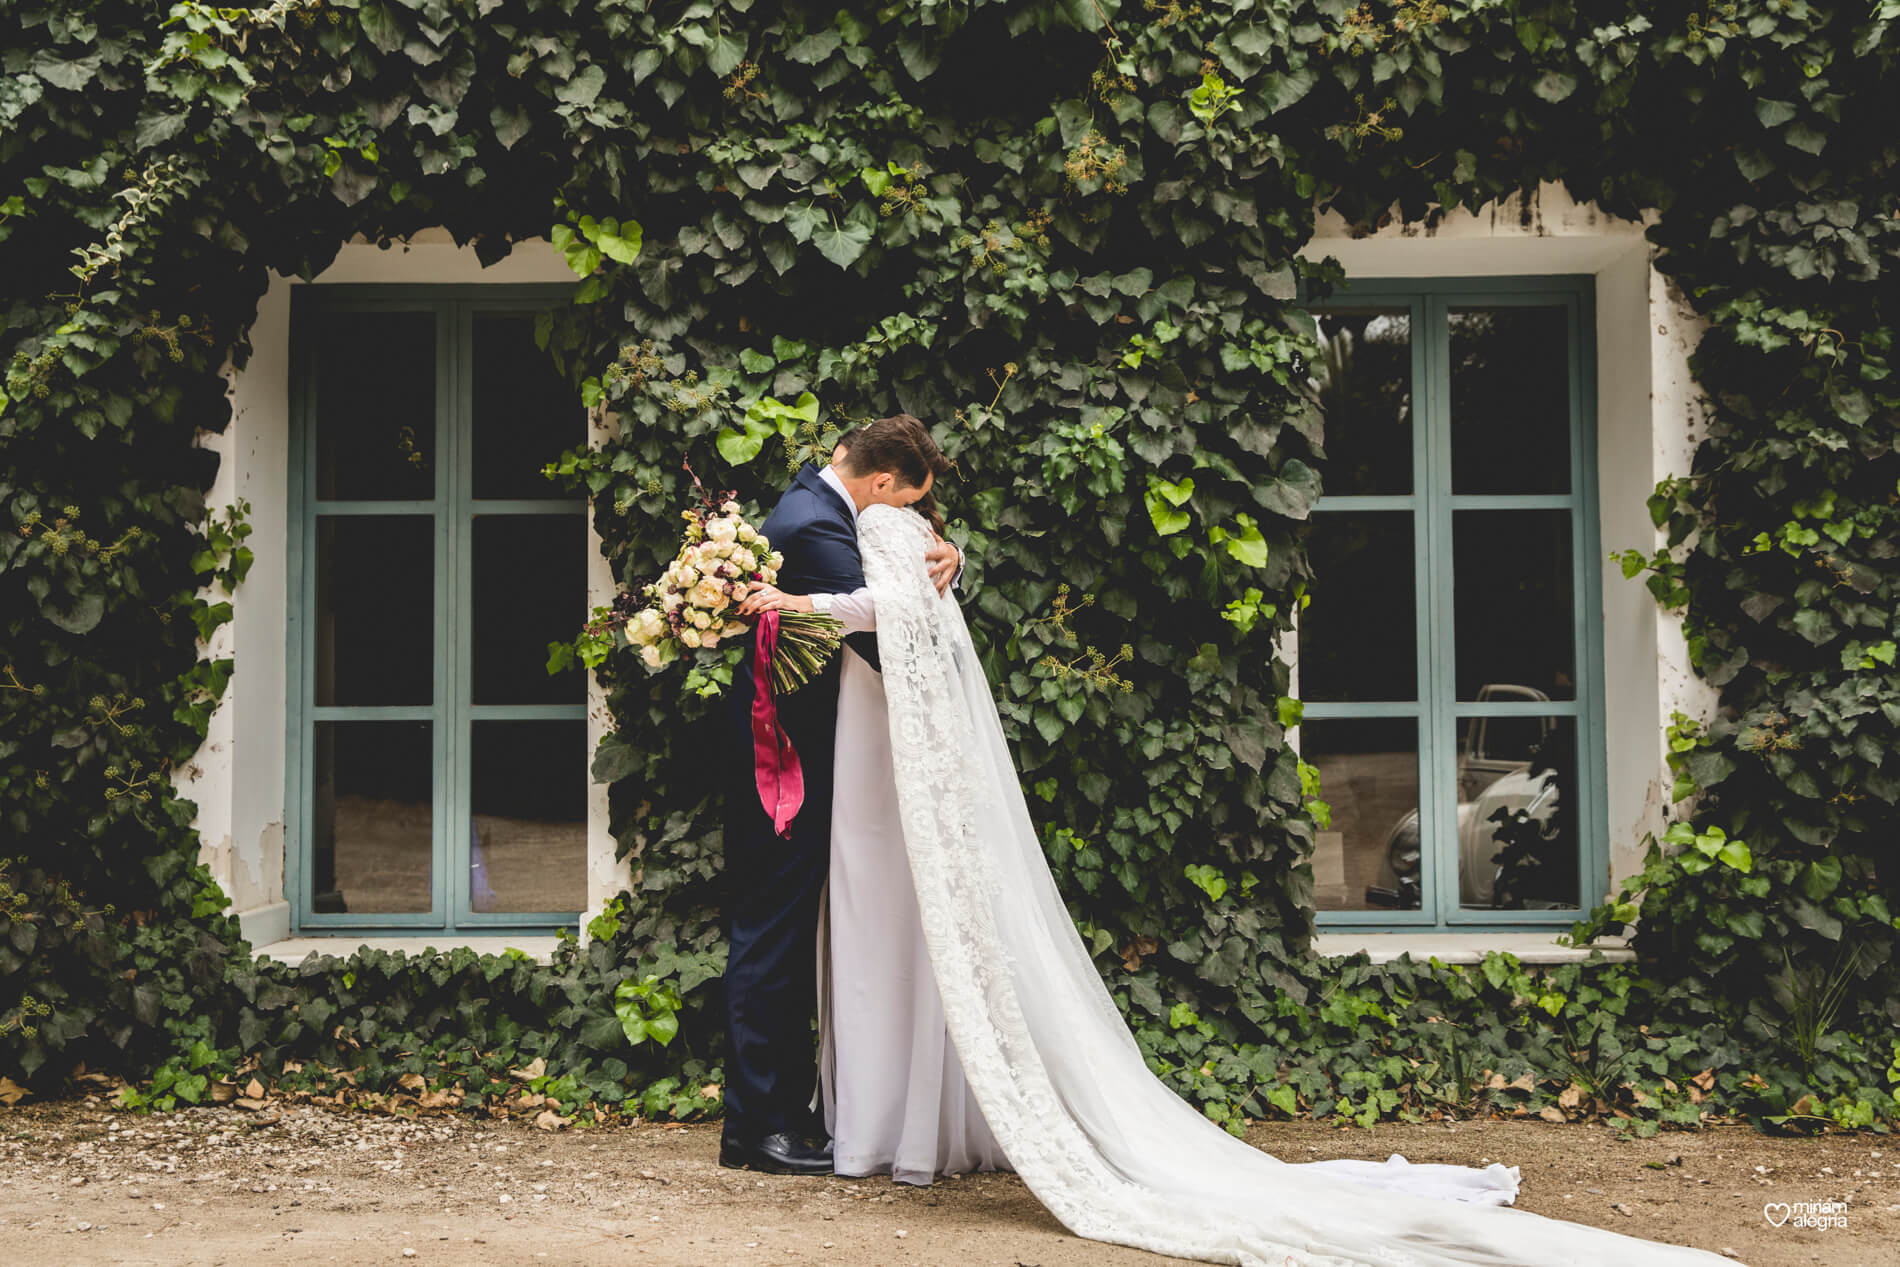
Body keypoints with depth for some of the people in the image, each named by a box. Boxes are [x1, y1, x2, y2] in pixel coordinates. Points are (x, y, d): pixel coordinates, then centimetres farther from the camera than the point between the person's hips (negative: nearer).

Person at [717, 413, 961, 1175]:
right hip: (783, 761, -11)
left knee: (782, 939, 13)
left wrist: (944, 560, -3)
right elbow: (883, 643, -24)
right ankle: (757, 1126, 2)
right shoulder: (816, 529, -21)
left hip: (781, 751, 11)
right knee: (772, 937, -5)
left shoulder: (814, 505, 12)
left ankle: (790, 1108, 21)